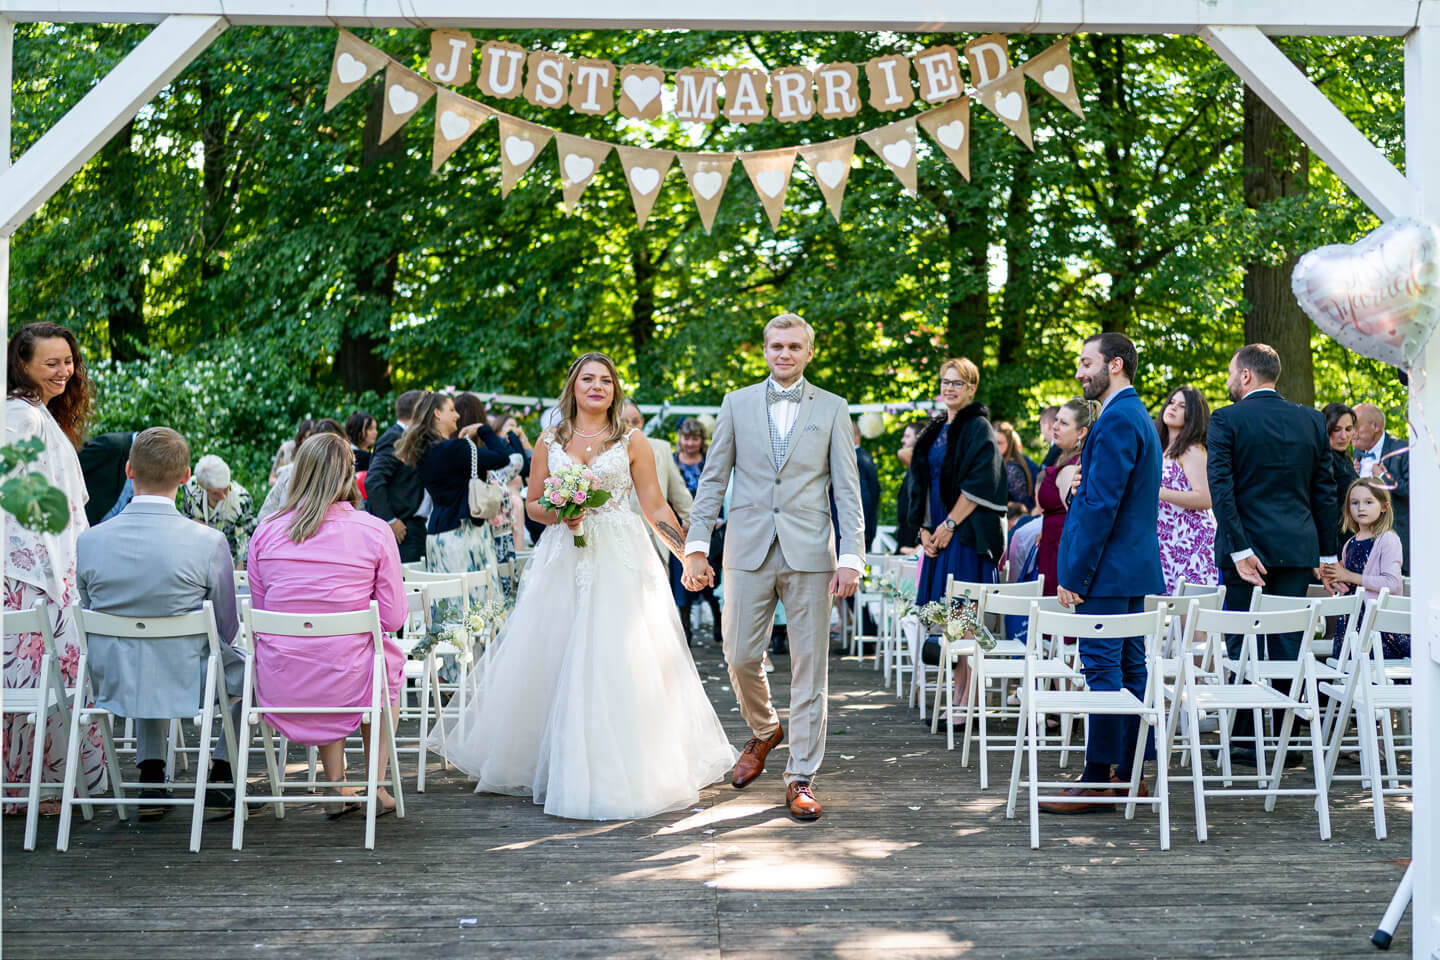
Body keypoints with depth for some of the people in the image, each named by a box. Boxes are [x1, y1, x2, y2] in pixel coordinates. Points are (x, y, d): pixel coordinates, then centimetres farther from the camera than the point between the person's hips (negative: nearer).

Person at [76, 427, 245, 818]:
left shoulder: (89, 541, -11)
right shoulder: (209, 542, -20)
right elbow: (227, 630, -9)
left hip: (112, 683, 3)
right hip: (185, 685, -3)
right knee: (250, 665, 28)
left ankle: (151, 779, 30)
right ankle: (220, 778, 25)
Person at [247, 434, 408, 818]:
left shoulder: (265, 532, -1)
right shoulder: (375, 531, -8)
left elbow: (258, 613, 8)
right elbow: (394, 618, -3)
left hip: (279, 685, 3)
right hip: (347, 683, -3)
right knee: (391, 656, 32)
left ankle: (336, 786, 32)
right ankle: (376, 785, 30)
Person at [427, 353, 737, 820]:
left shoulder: (632, 441, 4)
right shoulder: (550, 441, 10)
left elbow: (656, 508, 3)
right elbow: (532, 503, 12)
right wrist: (558, 514, -10)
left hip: (618, 560, -2)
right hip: (563, 561, 2)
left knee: (615, 664, -6)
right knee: (549, 662, 4)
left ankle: (616, 773, 4)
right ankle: (547, 765, 18)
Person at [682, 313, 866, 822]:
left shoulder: (832, 409, 6)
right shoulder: (737, 403, 9)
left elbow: (847, 489, 3)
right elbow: (713, 479, 8)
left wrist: (851, 558, -6)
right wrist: (696, 546, 0)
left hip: (809, 551, -1)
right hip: (748, 550, 1)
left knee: (809, 666, 0)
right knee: (741, 657, 2)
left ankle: (801, 777, 9)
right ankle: (764, 731, 32)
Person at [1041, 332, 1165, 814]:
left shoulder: (1116, 421, -16)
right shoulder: (1137, 416, 17)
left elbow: (1101, 505, -21)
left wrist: (1073, 576, -18)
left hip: (1109, 570, -10)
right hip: (1136, 567, 10)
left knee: (1102, 667, -7)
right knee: (1131, 666, 12)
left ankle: (1097, 781, -3)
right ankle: (1131, 774, 18)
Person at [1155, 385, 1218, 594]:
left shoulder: (1192, 450, -7)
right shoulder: (1164, 449, 18)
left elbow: (1204, 499, -18)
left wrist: (1158, 492, -21)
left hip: (1190, 540, -8)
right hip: (1166, 543, 8)